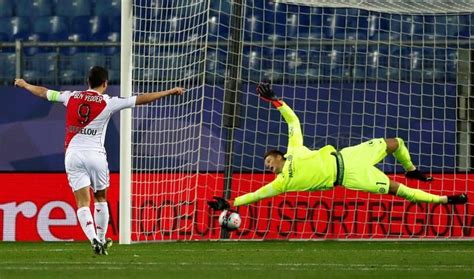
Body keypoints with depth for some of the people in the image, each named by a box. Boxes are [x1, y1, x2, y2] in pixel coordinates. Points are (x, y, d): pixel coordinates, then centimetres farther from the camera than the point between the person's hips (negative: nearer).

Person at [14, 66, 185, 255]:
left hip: (73, 154, 2)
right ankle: (101, 239, 25)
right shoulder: (107, 102, -3)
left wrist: (24, 84, 39)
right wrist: (170, 92, 3)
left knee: (83, 202, -3)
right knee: (100, 198, 19)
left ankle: (94, 240, -20)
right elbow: (141, 99, -3)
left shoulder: (71, 97, 5)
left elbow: (43, 92, 20)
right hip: (95, 154, -2)